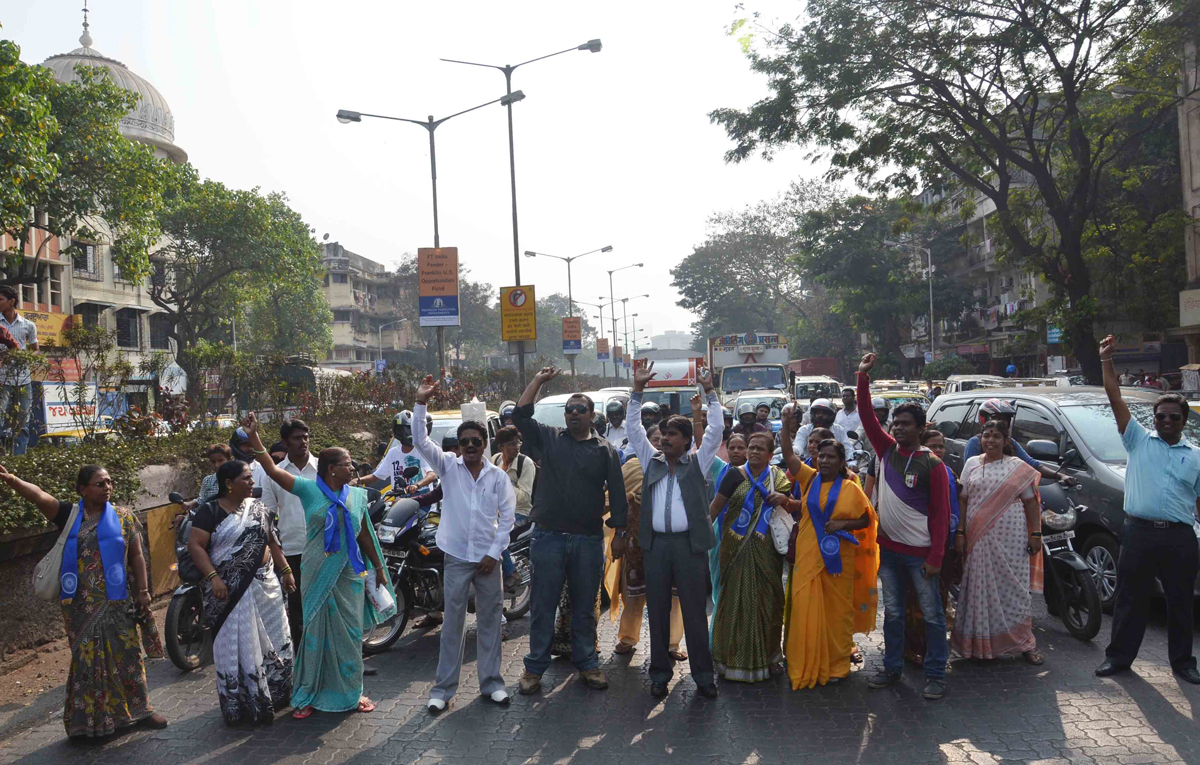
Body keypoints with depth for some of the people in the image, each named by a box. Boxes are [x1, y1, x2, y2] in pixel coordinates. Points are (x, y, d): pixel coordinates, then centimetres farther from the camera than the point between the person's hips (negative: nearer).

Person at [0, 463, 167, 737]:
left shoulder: (123, 517, 2)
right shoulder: (69, 515, 2)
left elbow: (137, 555, 4)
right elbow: (39, 495, -16)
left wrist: (143, 590, -1)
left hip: (117, 601, 0)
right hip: (81, 605, 0)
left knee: (127, 654, 7)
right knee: (86, 658, 7)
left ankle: (140, 709, 20)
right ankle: (90, 720, 18)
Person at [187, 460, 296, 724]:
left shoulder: (258, 507, 10)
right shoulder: (209, 511, -7)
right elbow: (195, 545, -14)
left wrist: (285, 570, 9)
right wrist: (213, 578, -22)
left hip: (265, 585, 6)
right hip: (230, 590, -5)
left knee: (274, 640, 11)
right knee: (237, 647, 1)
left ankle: (276, 696, 26)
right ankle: (241, 706, 12)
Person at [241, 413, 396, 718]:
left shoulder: (357, 495, 5)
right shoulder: (309, 489, -5)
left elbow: (364, 535, 12)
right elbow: (272, 470, -13)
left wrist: (379, 568, 14)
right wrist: (253, 437, -22)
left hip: (350, 575, 3)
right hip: (317, 575, -2)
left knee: (350, 634, 9)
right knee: (315, 632, 6)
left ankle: (352, 692, 24)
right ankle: (309, 695, 20)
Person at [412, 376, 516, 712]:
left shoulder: (498, 476, 1)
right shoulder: (448, 466, 0)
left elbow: (507, 517, 2)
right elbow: (420, 441, -12)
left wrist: (494, 553, -5)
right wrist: (421, 402, -22)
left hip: (488, 557, 1)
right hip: (456, 556, -1)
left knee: (490, 621, 9)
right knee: (452, 622, 4)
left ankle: (491, 682, 22)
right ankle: (443, 687, 14)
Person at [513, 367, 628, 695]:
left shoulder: (605, 450, 7)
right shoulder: (549, 438, 8)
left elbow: (617, 493, 5)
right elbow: (520, 415, -2)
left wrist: (620, 532, 1)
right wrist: (539, 380, -3)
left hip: (589, 540, 1)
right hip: (548, 537, 0)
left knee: (585, 607, 12)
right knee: (542, 606, 6)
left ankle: (587, 664, 26)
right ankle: (535, 667, 17)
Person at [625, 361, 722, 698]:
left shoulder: (697, 463, 6)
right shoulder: (651, 461, 12)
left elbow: (715, 430, 0)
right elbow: (633, 429, 9)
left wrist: (709, 392, -2)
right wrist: (638, 390, 4)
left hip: (690, 544, -2)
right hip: (656, 544, 2)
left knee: (695, 611, 3)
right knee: (657, 610, 7)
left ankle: (703, 673, 14)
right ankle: (660, 672, 19)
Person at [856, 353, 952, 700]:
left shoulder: (931, 464, -10)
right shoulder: (887, 451, 3)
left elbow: (941, 513, -11)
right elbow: (867, 417, 0)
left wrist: (936, 557, -15)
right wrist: (863, 378, -9)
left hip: (920, 552, -5)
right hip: (889, 548, 5)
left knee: (932, 614, 5)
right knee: (892, 612, 14)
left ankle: (935, 675, 16)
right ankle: (892, 667, 26)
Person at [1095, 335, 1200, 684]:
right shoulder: (1139, 440, 6)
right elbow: (1115, 398, -2)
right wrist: (1107, 361, -11)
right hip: (1139, 533, -1)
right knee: (1130, 599, 7)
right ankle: (1119, 656, 17)